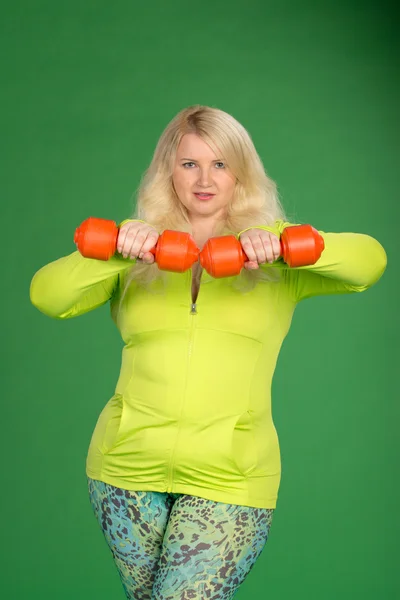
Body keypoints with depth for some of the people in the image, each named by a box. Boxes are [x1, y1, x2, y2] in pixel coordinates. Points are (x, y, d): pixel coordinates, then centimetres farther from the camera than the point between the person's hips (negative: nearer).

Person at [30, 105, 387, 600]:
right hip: (128, 467, 2)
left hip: (228, 480, -2)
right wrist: (112, 253, -27)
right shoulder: (137, 247, 7)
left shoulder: (273, 252, 4)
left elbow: (369, 261, -11)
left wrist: (281, 246, -28)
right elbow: (47, 295, -7)